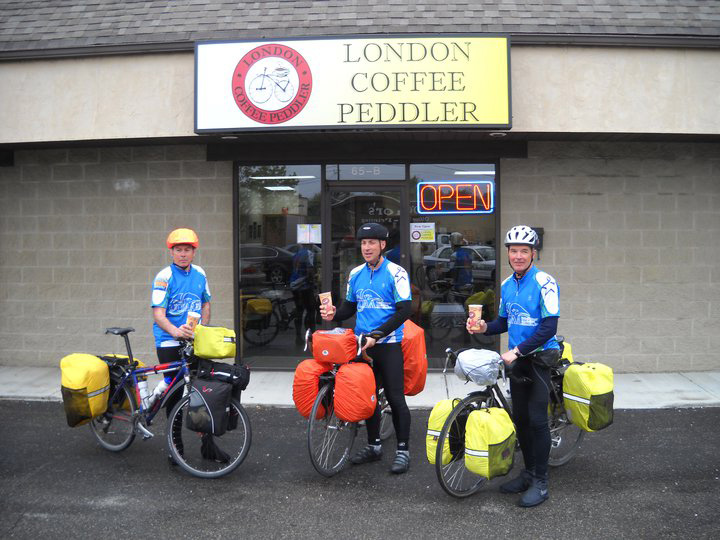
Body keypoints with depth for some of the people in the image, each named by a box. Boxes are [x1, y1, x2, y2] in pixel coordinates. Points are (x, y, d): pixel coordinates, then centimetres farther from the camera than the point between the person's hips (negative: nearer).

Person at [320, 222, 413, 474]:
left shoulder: (395, 273, -9)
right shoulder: (356, 274, 9)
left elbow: (404, 311, -14)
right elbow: (350, 307, 19)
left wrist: (376, 335, -20)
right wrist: (334, 314, -4)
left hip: (388, 345, -5)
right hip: (362, 345, 6)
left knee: (395, 399, -3)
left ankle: (403, 450, 6)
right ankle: (373, 445, 25)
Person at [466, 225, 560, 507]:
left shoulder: (544, 282, -14)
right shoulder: (507, 285, 8)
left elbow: (549, 327, -20)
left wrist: (516, 351, -25)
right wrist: (485, 327, -4)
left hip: (539, 359, -7)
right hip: (517, 360, 7)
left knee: (537, 419, -7)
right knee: (520, 418, 11)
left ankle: (541, 482, 2)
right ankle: (528, 472, 24)